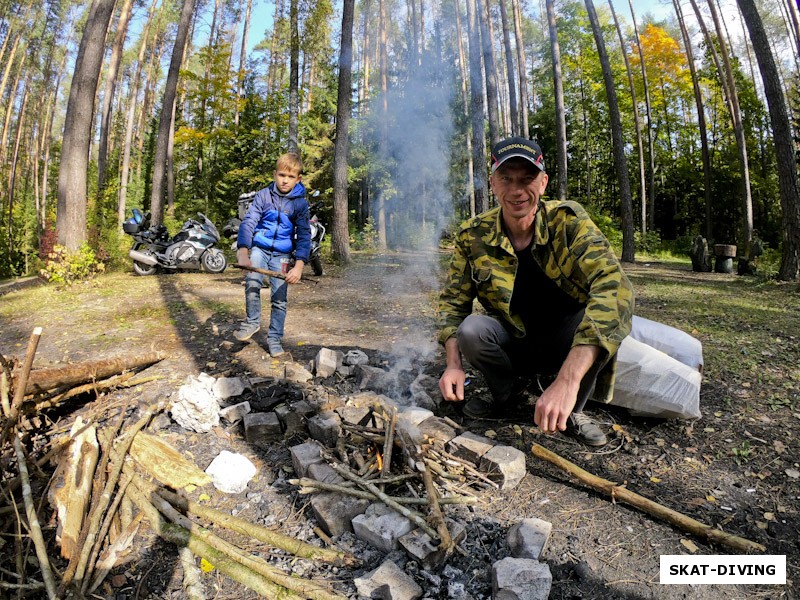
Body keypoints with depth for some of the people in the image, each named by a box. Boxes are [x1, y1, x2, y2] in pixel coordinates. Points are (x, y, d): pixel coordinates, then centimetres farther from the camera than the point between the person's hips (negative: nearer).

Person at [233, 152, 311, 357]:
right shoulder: (263, 195, -5)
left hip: (282, 253, 0)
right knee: (252, 283, -24)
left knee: (279, 298, 0)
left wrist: (299, 266, -22)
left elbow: (304, 235, -9)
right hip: (259, 247, 0)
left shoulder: (300, 203, -5)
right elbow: (248, 221, -13)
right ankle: (252, 322, -1)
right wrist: (243, 252, -30)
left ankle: (274, 338, 15)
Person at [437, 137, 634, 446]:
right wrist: (453, 363, -22)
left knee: (605, 314, -31)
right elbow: (453, 300, -3)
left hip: (567, 344, -1)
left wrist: (567, 379, -46)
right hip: (515, 344, 2)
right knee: (471, 329, -28)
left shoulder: (568, 221, -19)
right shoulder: (473, 236, -11)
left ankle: (572, 409, -4)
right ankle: (508, 392, 5)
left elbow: (614, 288, -34)